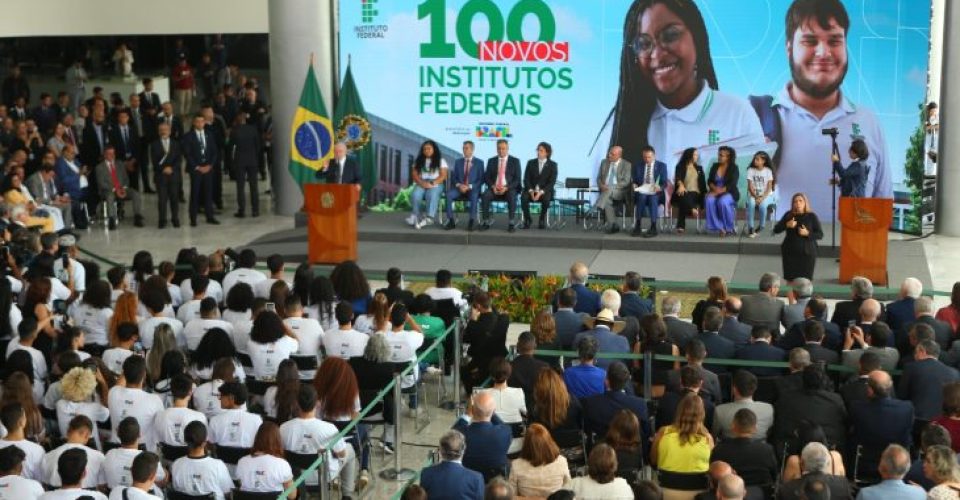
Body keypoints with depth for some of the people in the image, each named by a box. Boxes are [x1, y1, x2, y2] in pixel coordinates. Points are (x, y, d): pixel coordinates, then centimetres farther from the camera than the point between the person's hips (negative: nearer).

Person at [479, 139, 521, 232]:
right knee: (485, 195, -29)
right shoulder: (491, 161, 13)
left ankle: (512, 223, -29)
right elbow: (486, 177, 9)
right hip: (494, 188, 2)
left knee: (512, 196, -36)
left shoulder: (515, 161, 6)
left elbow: (517, 179, 0)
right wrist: (493, 186, -12)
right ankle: (486, 222, -23)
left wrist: (506, 188, -15)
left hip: (509, 189, -2)